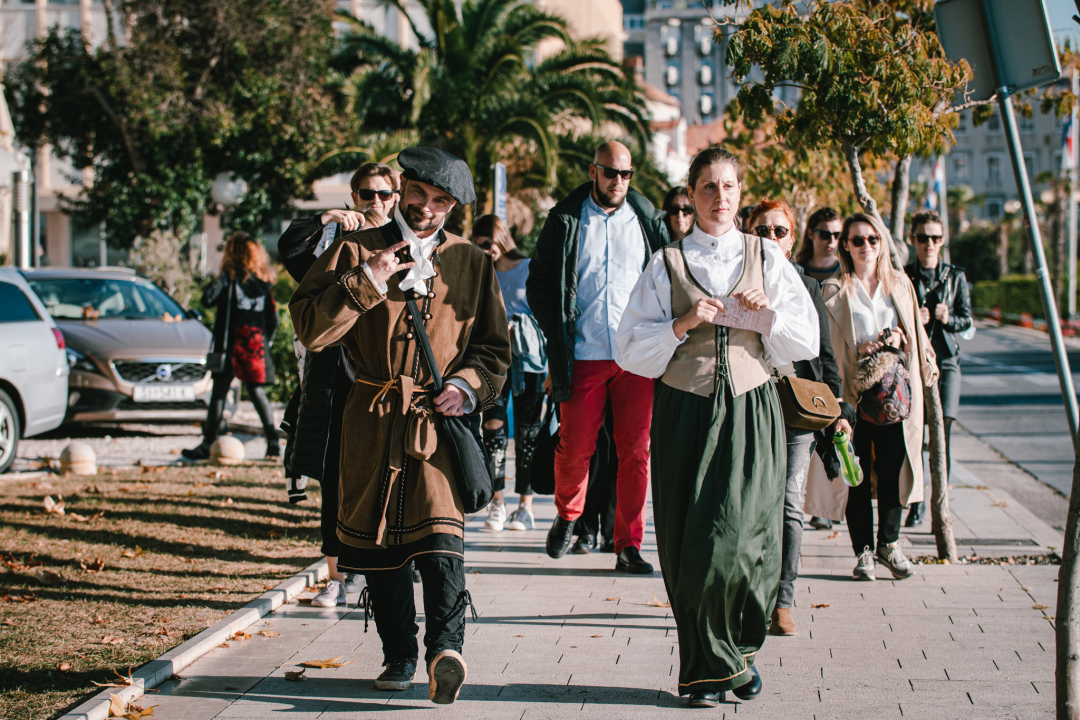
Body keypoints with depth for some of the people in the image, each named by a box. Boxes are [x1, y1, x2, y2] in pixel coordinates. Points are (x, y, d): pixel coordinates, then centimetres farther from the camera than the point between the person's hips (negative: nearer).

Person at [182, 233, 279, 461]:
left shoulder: (230, 276, -5)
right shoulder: (264, 282, 9)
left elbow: (207, 300, -9)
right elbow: (273, 319, 10)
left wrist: (216, 282, 8)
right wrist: (265, 343, 18)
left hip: (231, 345, -4)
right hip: (257, 344, 4)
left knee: (219, 394, 0)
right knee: (257, 392, 10)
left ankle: (207, 445, 3)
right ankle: (273, 441, -1)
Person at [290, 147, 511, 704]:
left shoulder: (471, 264, 11)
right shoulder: (356, 251, 6)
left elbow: (495, 347, 16)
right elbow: (310, 330, -3)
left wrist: (467, 385, -3)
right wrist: (365, 283, -12)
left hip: (439, 418, -1)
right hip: (372, 421, 1)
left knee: (440, 532, -18)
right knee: (377, 540, 5)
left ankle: (445, 648, -24)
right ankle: (399, 656, 16)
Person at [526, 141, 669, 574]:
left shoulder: (648, 221, 9)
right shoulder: (565, 220, 6)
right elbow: (538, 282, 8)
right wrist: (557, 332, -1)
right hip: (583, 356, -1)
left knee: (636, 450, -2)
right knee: (575, 448, 1)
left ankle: (629, 545, 6)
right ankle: (567, 517, 30)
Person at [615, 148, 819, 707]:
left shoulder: (767, 259, 10)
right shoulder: (666, 265, 6)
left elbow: (807, 345, 9)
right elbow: (631, 352, 2)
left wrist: (769, 310, -7)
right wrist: (682, 324, -11)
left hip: (750, 415, 0)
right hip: (685, 413, 0)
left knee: (737, 540, -10)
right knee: (687, 548, -1)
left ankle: (738, 648, 14)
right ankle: (709, 667, 13)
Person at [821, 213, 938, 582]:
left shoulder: (900, 284, 14)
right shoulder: (835, 290, 4)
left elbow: (916, 332, 18)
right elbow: (832, 345, 0)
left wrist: (898, 338, -3)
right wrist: (860, 351, -15)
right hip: (853, 392, -2)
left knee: (893, 467, -1)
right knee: (857, 474, -2)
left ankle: (889, 543, 14)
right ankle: (863, 550, 5)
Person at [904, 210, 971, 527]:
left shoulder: (955, 276, 10)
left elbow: (967, 318, 12)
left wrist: (949, 319, -8)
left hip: (945, 360, 0)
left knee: (943, 432, -9)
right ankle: (916, 504, 9)